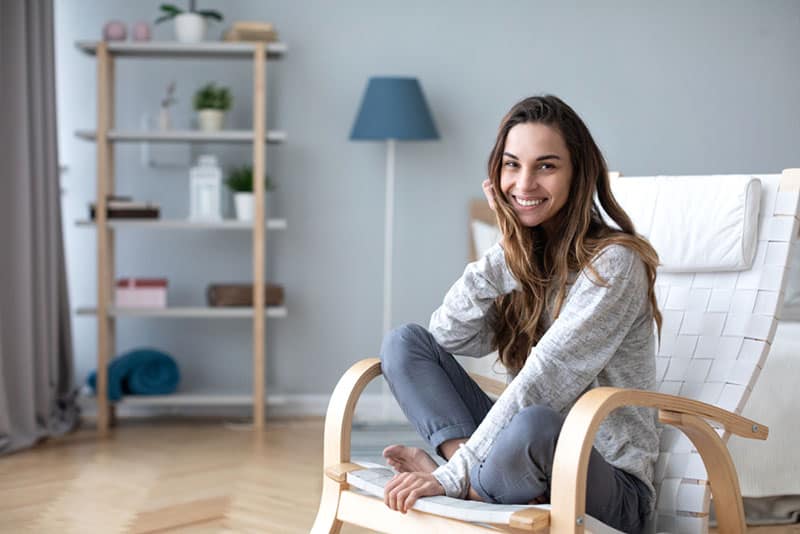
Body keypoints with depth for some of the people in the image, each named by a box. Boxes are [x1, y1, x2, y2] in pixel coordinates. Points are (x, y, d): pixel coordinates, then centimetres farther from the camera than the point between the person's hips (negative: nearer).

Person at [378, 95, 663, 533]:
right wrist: (507, 250, -12)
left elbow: (543, 382, -23)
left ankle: (458, 481, -11)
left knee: (533, 425, -41)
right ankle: (480, 479, -21)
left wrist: (453, 475, -26)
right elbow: (449, 338, -4)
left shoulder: (613, 262, -14)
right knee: (404, 341, -3)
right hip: (530, 450, 7)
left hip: (609, 482, -7)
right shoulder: (523, 258, 8)